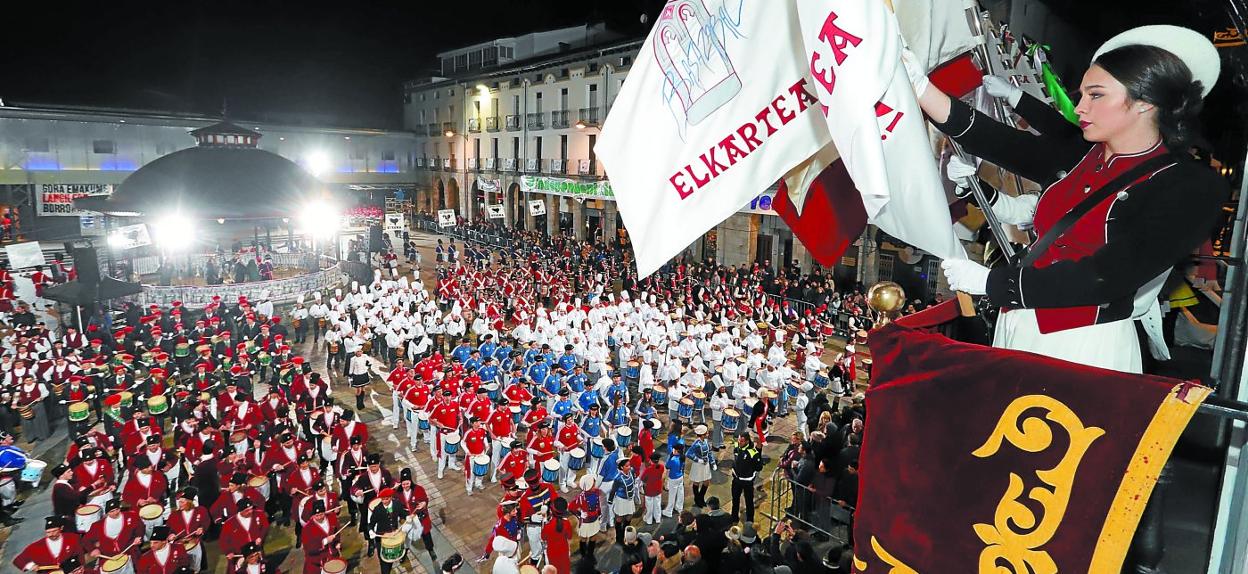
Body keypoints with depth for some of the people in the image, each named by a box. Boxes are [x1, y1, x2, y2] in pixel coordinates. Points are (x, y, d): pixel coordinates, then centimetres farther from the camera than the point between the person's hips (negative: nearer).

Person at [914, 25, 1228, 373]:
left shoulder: (1193, 189, -11)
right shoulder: (1081, 153, 5)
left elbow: (1103, 278, -20)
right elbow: (997, 145, -5)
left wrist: (990, 282, -18)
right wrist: (918, 86, -13)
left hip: (1087, 349, -5)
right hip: (1019, 326, 5)